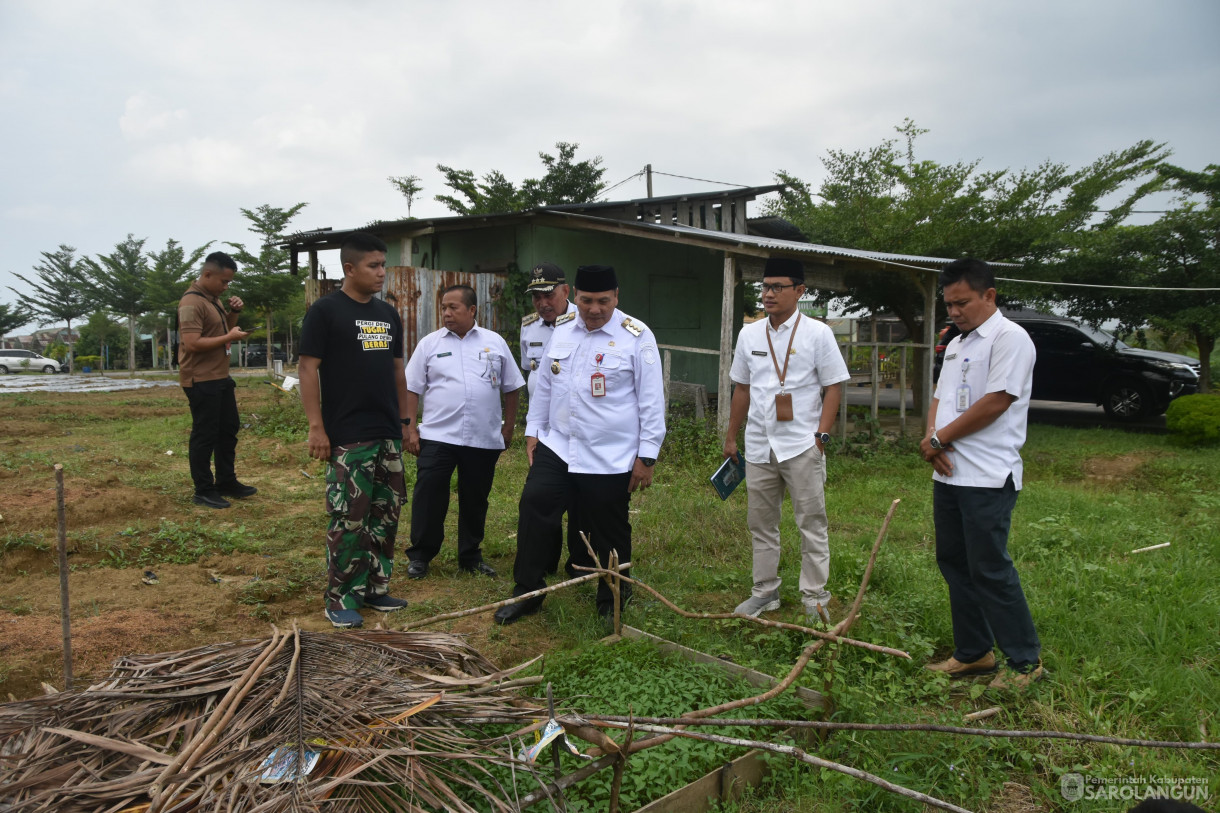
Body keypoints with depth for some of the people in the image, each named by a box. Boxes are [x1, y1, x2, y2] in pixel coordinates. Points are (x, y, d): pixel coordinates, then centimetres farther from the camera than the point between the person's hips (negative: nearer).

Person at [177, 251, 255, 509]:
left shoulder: (213, 298, 11)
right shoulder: (191, 302, -18)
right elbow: (192, 343, -27)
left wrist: (234, 312, 5)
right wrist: (230, 337, -21)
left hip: (221, 377, 10)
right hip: (201, 381, -10)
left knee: (228, 430, 17)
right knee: (205, 435, -2)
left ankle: (226, 482, 29)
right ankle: (203, 491, 8)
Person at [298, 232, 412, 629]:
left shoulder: (388, 314, 14)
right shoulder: (325, 310, -6)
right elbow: (308, 367, -9)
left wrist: (405, 419, 16)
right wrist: (316, 426, -14)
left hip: (388, 434, 7)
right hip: (348, 437, -7)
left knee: (386, 514, 11)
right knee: (348, 518, -2)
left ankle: (375, 588, 24)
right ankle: (340, 598, 11)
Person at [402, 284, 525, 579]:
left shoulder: (495, 342, 5)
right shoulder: (429, 343, 3)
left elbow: (511, 387, 10)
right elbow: (411, 389, 3)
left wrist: (509, 426, 7)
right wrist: (410, 428, -3)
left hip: (484, 440, 1)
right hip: (437, 436, -1)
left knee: (475, 500, 11)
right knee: (428, 497, -2)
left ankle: (471, 557, 25)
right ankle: (419, 555, 12)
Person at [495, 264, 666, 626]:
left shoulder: (636, 337, -9)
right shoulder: (561, 330, 6)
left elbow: (651, 401, -9)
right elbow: (544, 385, 15)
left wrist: (646, 456, -9)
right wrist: (533, 430, 13)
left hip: (610, 459, -4)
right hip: (556, 447, 4)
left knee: (609, 533, 8)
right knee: (533, 508, -3)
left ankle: (611, 604, 28)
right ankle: (527, 593, 14)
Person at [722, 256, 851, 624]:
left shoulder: (818, 333, -3)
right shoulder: (749, 335, 9)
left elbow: (833, 387, -3)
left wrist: (822, 434, -12)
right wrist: (731, 436, 14)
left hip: (802, 445, -4)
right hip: (758, 445, 5)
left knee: (812, 524, 2)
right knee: (761, 523, 13)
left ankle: (815, 597, 13)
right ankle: (765, 592, 26)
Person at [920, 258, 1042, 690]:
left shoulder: (1010, 338, -10)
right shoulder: (956, 345, 18)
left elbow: (994, 403, -18)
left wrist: (939, 438, -10)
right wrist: (931, 438, -4)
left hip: (988, 477, -9)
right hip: (948, 473, 9)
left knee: (990, 569, -4)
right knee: (954, 563, 14)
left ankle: (1025, 659, 12)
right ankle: (973, 652, 26)